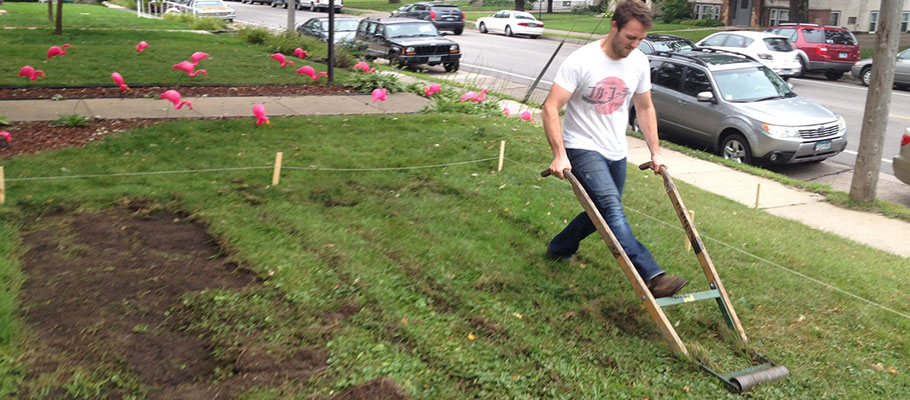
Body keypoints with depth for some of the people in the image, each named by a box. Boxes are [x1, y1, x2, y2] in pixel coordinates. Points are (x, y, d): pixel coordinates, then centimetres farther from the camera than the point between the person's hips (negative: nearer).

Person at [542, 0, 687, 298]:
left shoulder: (639, 63, 0)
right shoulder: (581, 61, -18)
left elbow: (645, 109, 13)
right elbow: (551, 108, -19)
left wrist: (655, 152, 10)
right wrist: (559, 155, -27)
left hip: (616, 152, 7)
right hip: (582, 149, -7)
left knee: (603, 213, 16)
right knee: (612, 208, -25)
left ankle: (558, 249, 40)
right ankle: (652, 277, -34)